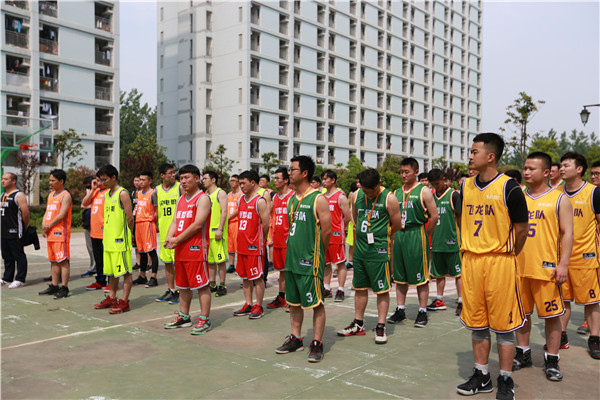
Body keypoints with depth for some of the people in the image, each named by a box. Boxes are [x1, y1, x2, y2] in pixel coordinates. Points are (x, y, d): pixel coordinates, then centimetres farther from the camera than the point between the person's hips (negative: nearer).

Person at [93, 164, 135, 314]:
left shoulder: (122, 194, -11)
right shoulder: (106, 194, 15)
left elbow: (130, 217, -13)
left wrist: (125, 234, -5)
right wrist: (107, 234, 14)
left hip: (120, 239, -9)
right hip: (109, 240, 9)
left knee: (125, 271, -3)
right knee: (111, 271, 16)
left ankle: (124, 302, 1)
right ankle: (112, 298, 27)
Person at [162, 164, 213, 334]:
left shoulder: (203, 198, -9)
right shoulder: (181, 199, 17)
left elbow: (197, 224, -17)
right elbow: (175, 221, 16)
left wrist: (177, 240, -14)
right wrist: (169, 238, -3)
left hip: (196, 249, -8)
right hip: (180, 250, 9)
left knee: (202, 285, -3)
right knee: (183, 285, 16)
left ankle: (205, 320, 3)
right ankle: (183, 317, 27)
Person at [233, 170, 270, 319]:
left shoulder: (260, 201, -11)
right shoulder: (241, 199, 12)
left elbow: (265, 225, -12)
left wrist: (258, 239, 1)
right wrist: (241, 239, 14)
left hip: (254, 245, -8)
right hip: (242, 244, 8)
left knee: (257, 277, 1)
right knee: (244, 276, 13)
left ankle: (258, 307, 10)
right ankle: (248, 305, 23)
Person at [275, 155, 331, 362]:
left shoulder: (318, 199, -11)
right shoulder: (291, 199, 12)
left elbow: (326, 231, -10)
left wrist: (317, 254, -1)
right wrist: (294, 250, 15)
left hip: (310, 260, -8)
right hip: (292, 258, 8)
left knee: (316, 302, 0)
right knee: (294, 301, 15)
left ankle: (317, 344, 9)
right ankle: (295, 338, 27)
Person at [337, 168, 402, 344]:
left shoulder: (389, 198, -11)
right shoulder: (357, 195, 3)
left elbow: (396, 225, -4)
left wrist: (381, 238, 8)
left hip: (379, 250, -5)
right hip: (360, 249, 5)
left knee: (382, 290, 2)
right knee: (360, 287, 13)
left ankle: (381, 327, 11)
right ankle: (358, 325, 24)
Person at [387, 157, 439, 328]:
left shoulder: (423, 191, -5)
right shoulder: (397, 192, 12)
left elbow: (434, 216, -7)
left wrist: (425, 235, -3)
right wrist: (394, 236, 9)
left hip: (416, 236, -6)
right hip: (399, 236, 6)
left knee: (421, 277, 1)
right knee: (400, 276, 11)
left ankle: (422, 312, 10)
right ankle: (400, 310, 20)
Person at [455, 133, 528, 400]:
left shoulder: (509, 188, -10)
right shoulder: (466, 187, 7)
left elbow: (521, 229, -4)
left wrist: (507, 256, 4)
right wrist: (468, 252, 12)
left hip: (499, 262, -5)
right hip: (470, 261, 6)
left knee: (503, 325, 3)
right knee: (476, 323, 12)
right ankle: (481, 377, 26)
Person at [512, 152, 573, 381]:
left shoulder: (559, 199, 0)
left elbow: (567, 233, -4)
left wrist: (563, 264, -12)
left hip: (546, 268, -4)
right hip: (518, 267, 4)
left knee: (551, 315, 4)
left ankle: (552, 361, 17)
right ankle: (523, 354, 27)